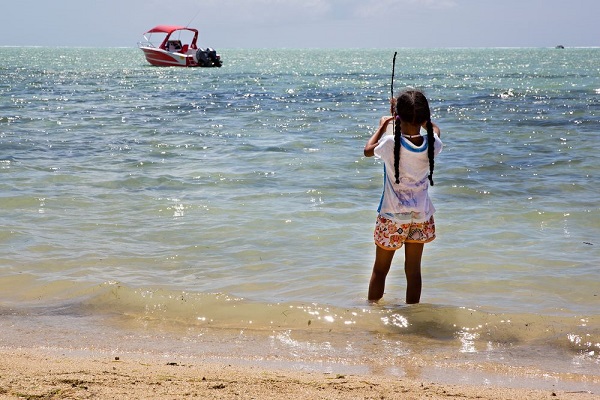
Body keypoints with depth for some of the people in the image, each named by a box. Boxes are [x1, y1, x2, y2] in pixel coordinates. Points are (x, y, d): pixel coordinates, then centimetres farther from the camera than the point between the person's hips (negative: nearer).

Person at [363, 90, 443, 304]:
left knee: (380, 270, 12)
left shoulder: (391, 144, -22)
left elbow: (368, 150, 2)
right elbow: (435, 129, 15)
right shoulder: (432, 144, -12)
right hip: (421, 216, 3)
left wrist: (382, 127, 15)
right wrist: (417, 115, 21)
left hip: (393, 217, -3)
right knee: (413, 270, 13)